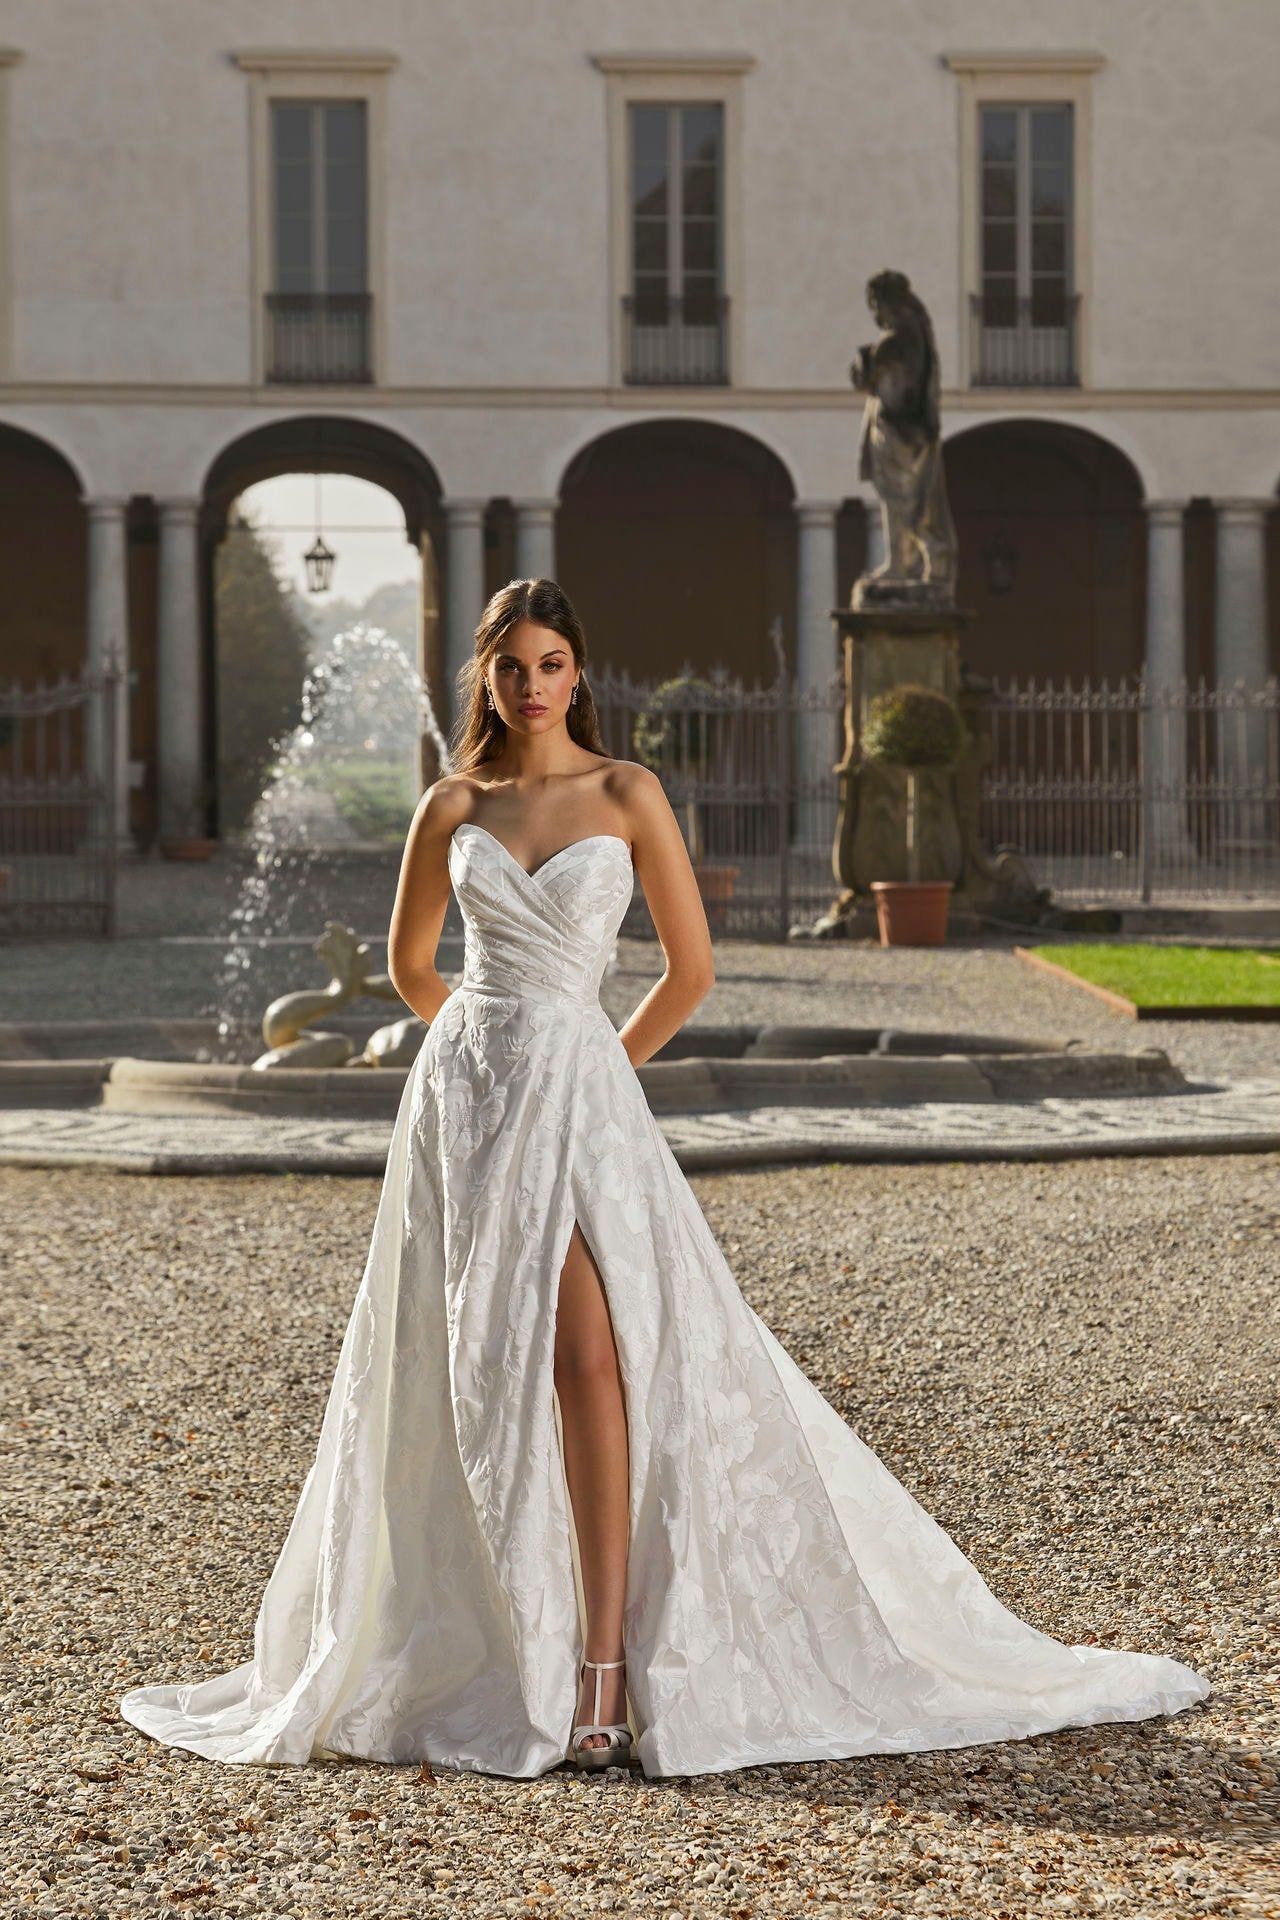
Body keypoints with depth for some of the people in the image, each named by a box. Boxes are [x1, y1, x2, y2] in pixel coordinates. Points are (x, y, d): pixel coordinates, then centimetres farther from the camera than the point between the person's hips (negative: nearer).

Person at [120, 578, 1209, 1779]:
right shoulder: (453, 805, 8)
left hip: (579, 1089, -3)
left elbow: (691, 967, 5)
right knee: (475, 1370, 3)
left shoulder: (626, 795, 1)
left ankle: (604, 1663, -14)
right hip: (463, 1093, 3)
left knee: (590, 1358, -15)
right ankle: (479, 1642, 14)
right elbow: (410, 962, 22)